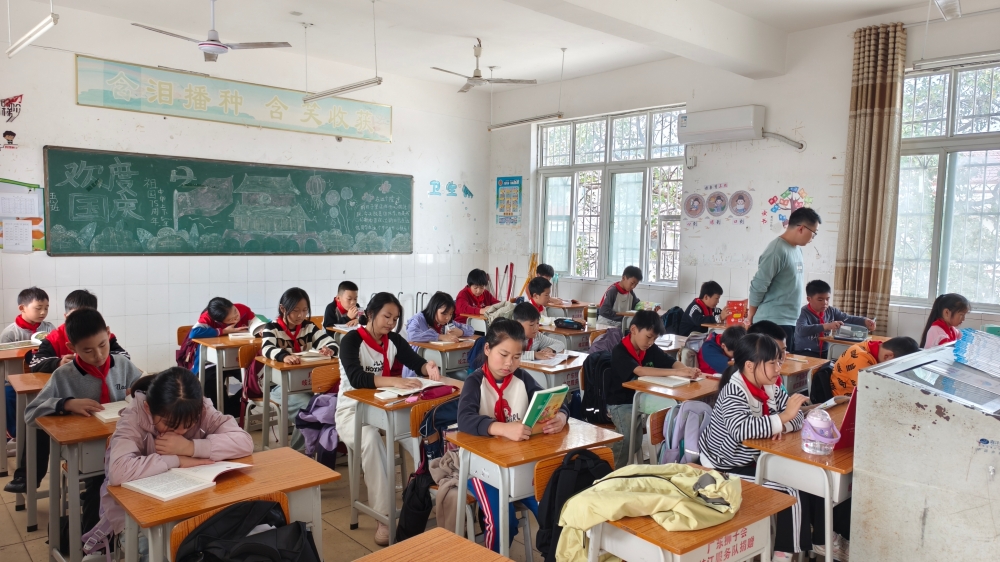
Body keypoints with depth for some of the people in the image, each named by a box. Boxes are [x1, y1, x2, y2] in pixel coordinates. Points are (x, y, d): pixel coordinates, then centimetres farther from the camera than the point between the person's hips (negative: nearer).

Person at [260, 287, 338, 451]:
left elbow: (331, 343, -3)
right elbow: (267, 349, -26)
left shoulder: (309, 327, 8)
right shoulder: (272, 328, -4)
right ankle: (297, 451, -9)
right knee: (309, 406, -30)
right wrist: (284, 356, -49)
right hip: (279, 383, -4)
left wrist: (330, 350, -30)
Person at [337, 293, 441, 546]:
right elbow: (356, 378, -29)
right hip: (352, 410, -5)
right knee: (371, 439, -37)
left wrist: (428, 367, -29)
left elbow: (417, 362, -3)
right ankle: (383, 515, -33)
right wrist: (393, 381, -44)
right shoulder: (352, 340, -14)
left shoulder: (393, 340, 3)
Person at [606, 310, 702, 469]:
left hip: (642, 397, 6)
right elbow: (641, 371, -36)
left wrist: (688, 370, -31)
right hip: (621, 403, -6)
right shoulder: (619, 352, -21)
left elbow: (673, 363, -6)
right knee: (628, 440, -27)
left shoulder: (651, 349, 1)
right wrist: (677, 373, -44)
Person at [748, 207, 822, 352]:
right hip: (774, 323, -9)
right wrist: (751, 317, -7)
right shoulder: (778, 250, -17)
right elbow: (758, 286, -16)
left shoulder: (797, 249, 11)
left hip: (790, 322, 9)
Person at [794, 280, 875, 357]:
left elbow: (849, 319, 9)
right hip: (804, 352, -6)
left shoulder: (831, 311, 5)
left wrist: (865, 321, -13)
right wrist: (826, 326, -42)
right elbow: (801, 330, -33)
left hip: (823, 352, 6)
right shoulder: (804, 313, -15)